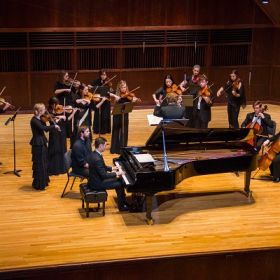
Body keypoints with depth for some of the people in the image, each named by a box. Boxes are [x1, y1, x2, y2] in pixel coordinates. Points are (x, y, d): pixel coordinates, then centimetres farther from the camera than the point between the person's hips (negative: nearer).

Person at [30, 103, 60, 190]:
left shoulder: (39, 119, 9)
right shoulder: (34, 120, -19)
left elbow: (45, 129, 10)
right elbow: (43, 128, -33)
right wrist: (54, 126, -24)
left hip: (42, 143, 10)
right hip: (38, 144, -10)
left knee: (43, 163, 19)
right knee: (39, 164, -2)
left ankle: (43, 182, 32)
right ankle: (38, 184, 7)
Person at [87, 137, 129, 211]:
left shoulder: (93, 154, 2)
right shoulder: (97, 159, -29)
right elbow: (104, 175, -27)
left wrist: (111, 168, 13)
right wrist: (116, 173, -17)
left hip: (95, 179, 10)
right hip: (97, 184, -10)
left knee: (118, 180, 18)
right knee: (120, 184, -4)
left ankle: (122, 201, 27)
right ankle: (121, 206, 10)